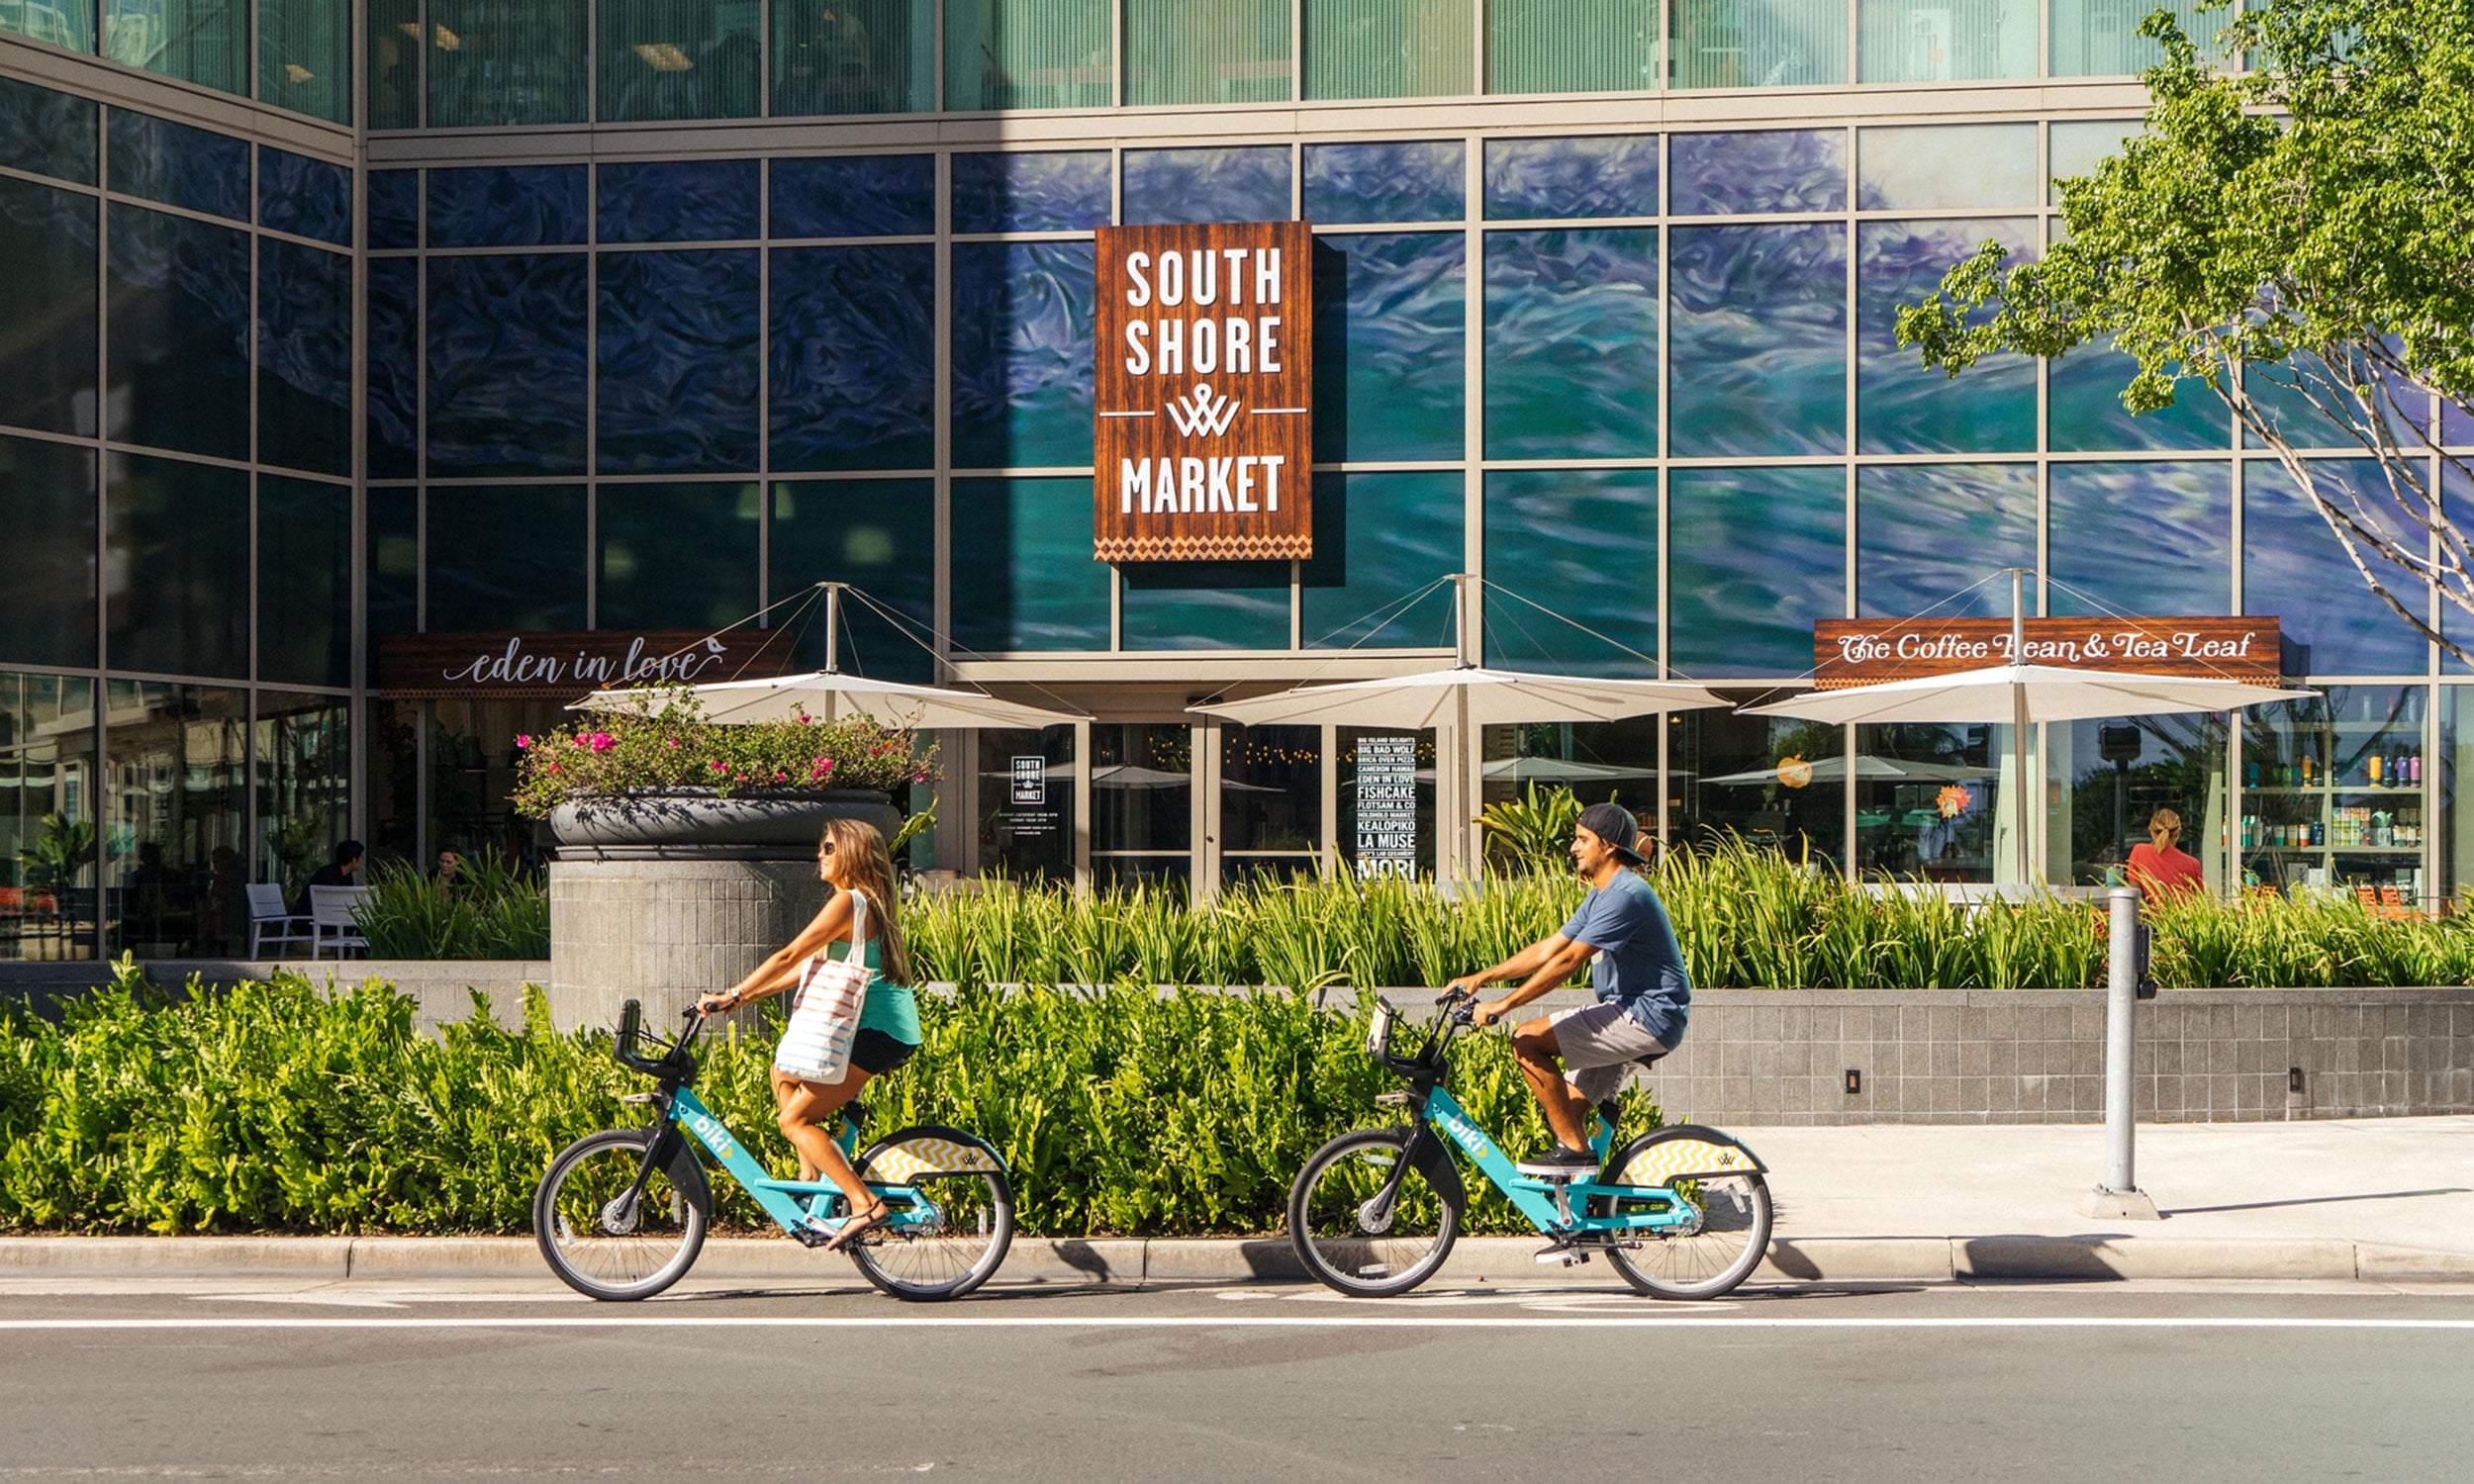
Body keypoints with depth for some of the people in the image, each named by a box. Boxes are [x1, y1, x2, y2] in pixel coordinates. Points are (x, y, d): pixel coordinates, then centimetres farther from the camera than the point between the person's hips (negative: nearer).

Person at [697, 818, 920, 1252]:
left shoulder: (848, 902, -13)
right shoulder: (867, 902, 18)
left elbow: (789, 956, -17)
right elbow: (810, 965, 18)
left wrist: (732, 996, -13)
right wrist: (747, 995, 14)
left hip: (880, 1033, -10)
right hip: (878, 1027, 10)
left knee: (793, 1119, -9)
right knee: (785, 1075, 20)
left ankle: (865, 1203, -13)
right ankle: (811, 1178, 18)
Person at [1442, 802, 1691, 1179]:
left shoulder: (1626, 895, -17)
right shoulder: (1601, 895, 17)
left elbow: (1567, 960, -22)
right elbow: (1548, 949, 17)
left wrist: (1503, 1005, -22)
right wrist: (1480, 978, 9)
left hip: (1646, 1017, -10)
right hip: (1629, 1014, 10)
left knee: (1528, 1041, -16)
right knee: (1568, 1107, 8)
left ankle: (1574, 1149, -12)